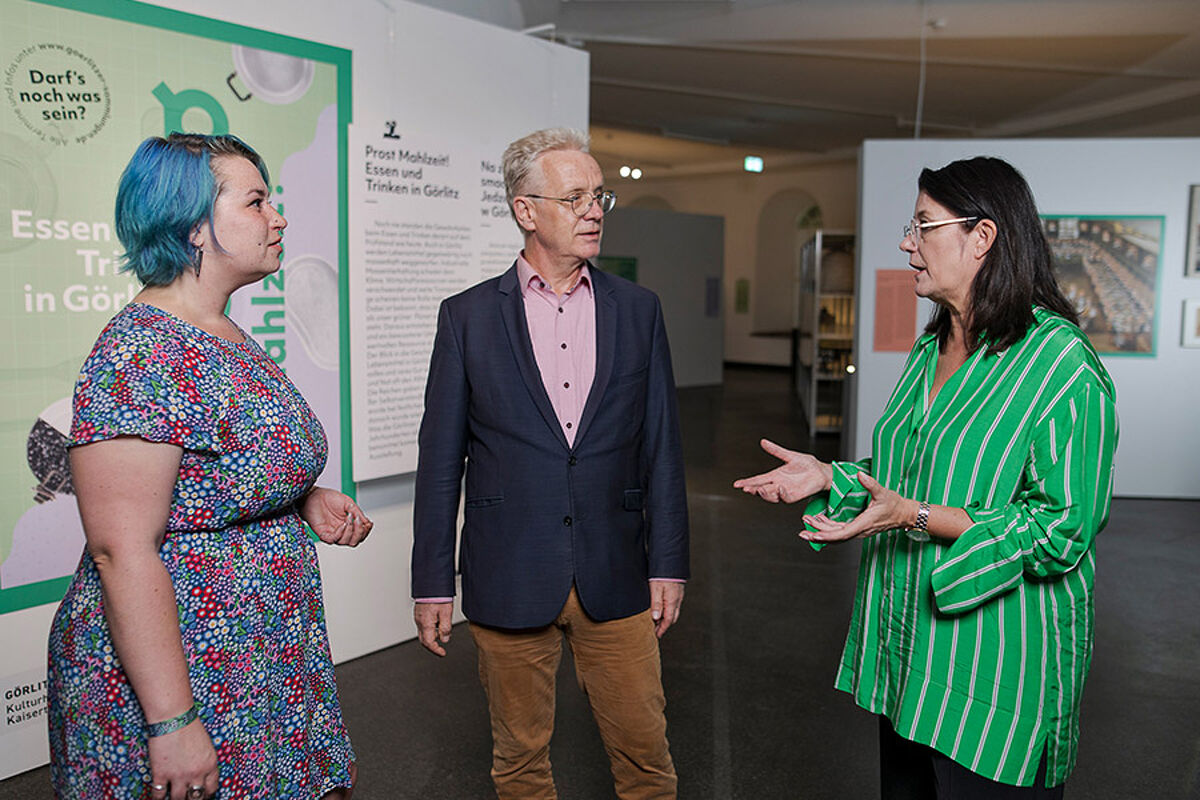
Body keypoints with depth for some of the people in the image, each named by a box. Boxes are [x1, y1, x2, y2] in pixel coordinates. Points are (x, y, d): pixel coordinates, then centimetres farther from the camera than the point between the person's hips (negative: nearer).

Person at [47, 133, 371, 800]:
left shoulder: (229, 340, 7)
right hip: (181, 679, -9)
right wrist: (172, 722, -24)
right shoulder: (142, 354, -22)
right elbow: (122, 552, -25)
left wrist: (307, 499, 2)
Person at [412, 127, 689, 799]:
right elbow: (441, 461, 0)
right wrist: (432, 585, -1)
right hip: (509, 580, -1)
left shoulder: (639, 310, 4)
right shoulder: (467, 316, -1)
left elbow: (661, 447, 5)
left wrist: (668, 564, 2)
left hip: (615, 578, 1)